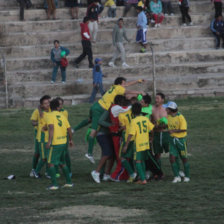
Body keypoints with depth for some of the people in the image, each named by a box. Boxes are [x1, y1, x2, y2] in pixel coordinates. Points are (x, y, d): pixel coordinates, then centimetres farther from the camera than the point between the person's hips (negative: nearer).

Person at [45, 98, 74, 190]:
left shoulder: (50, 116, -7)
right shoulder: (62, 116, 10)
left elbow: (51, 128, -22)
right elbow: (69, 129, 10)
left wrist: (49, 141, -25)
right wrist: (71, 140, 24)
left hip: (55, 143, -6)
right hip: (63, 142, 6)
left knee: (50, 163, 0)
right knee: (62, 163, 20)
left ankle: (54, 184, -7)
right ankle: (69, 182, 23)